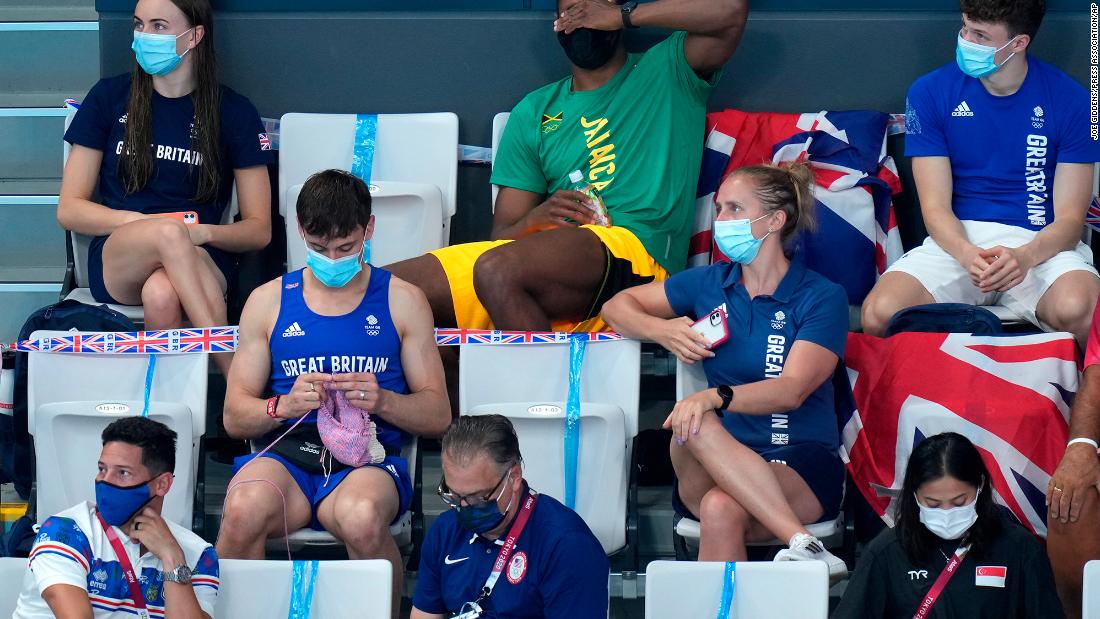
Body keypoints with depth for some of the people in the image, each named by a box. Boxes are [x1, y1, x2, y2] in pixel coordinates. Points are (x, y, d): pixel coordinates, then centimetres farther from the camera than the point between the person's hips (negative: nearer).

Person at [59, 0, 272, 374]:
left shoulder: (233, 113, 7)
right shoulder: (109, 98, 10)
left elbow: (259, 230, 8)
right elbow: (69, 210, 8)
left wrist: (202, 232, -14)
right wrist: (143, 223, -9)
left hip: (201, 262, 0)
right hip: (115, 261, 1)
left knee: (162, 294, -40)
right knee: (169, 234, -37)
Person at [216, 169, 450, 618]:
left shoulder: (402, 301, 13)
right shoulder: (268, 302, 15)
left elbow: (438, 415, 11)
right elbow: (234, 416, 12)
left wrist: (382, 401, -11)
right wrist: (284, 405, -10)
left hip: (366, 460, -1)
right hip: (285, 453, 1)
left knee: (362, 517, -39)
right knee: (243, 510, -37)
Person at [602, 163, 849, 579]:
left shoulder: (822, 298, -1)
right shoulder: (709, 284, 14)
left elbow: (792, 390, -16)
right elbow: (618, 306, 24)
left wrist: (715, 397, -34)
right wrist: (663, 331, 0)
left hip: (803, 465, -4)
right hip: (722, 463, 4)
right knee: (692, 426, -35)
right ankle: (802, 543, -44)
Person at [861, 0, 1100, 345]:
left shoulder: (1072, 102, 0)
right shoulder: (930, 93, 3)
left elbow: (1069, 218, -3)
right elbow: (936, 207, -1)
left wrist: (1025, 257, -26)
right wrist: (969, 255, -24)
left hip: (1040, 243, -1)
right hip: (958, 241, 1)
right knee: (880, 314, -30)